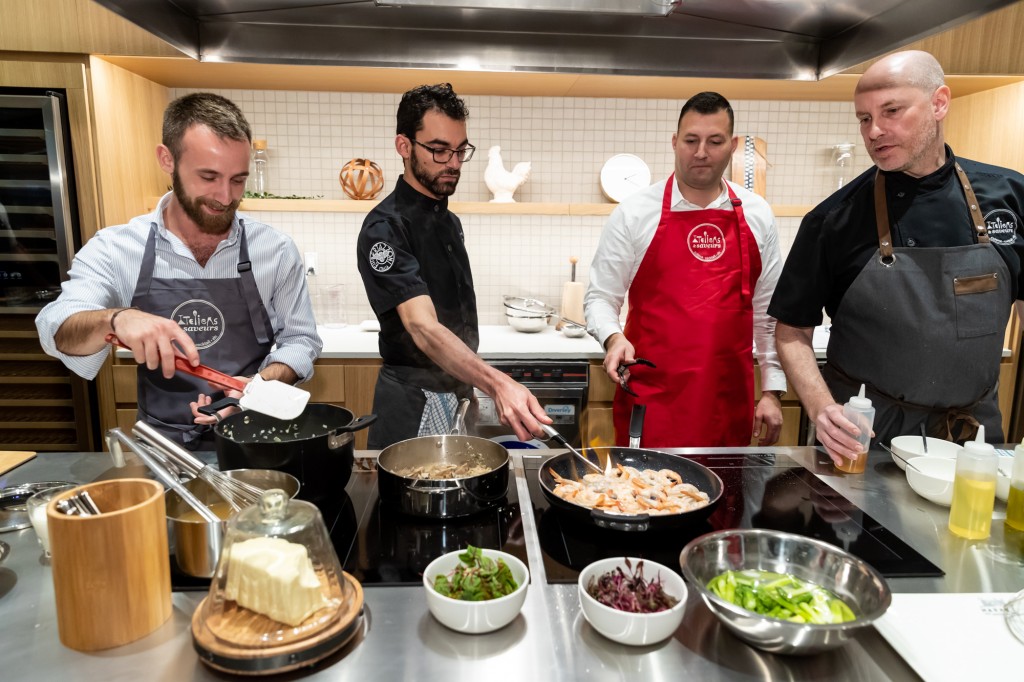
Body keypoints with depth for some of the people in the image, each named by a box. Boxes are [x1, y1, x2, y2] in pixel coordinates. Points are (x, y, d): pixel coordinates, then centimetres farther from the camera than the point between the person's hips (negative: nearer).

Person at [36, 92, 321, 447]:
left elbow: (300, 340, 3)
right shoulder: (114, 249, -1)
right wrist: (115, 319, -33)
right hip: (160, 444, 1)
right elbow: (58, 329, -12)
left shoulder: (275, 249, -2)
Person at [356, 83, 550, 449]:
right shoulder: (386, 228, -19)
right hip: (414, 405, -8)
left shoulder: (450, 222, 8)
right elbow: (424, 329, -32)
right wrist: (497, 384, -46)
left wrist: (473, 389, 13)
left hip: (458, 393, 8)